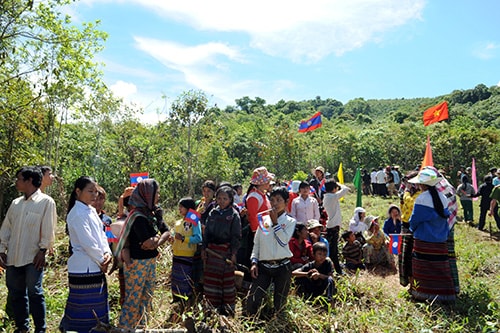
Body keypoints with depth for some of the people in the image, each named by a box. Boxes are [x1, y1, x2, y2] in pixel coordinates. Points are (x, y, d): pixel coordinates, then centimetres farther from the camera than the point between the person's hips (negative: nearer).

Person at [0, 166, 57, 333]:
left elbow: (48, 230, -8)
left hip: (33, 257, -6)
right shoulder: (15, 203, 13)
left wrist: (42, 250, -12)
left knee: (34, 293, -1)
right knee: (16, 294, 13)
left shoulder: (46, 202, -5)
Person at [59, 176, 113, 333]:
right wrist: (101, 260, -10)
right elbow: (87, 242, -20)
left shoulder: (92, 211, 11)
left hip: (95, 266, 9)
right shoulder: (77, 213, -16)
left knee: (97, 306, 17)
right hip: (84, 268, -9)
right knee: (84, 309, 1)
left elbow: (101, 234, 12)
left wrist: (107, 253, -4)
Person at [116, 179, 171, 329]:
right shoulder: (138, 216, -21)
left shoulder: (153, 212, 4)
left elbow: (167, 232, 4)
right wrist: (158, 236, -4)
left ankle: (140, 326, 33)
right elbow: (148, 243, -24)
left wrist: (156, 242, -14)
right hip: (137, 263, -8)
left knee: (146, 298, 19)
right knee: (133, 300, 4)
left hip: (150, 262, 8)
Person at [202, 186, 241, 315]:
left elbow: (236, 236, -7)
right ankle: (213, 307, 25)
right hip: (211, 250, 5)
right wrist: (204, 248, 7)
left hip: (226, 250, -5)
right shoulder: (213, 213, 7)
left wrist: (233, 253, -12)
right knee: (210, 278, 10)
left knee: (227, 279, 4)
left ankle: (228, 309, 17)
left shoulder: (234, 215, -6)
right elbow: (207, 232, 12)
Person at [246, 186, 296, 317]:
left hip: (283, 266, -2)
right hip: (263, 266, 2)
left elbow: (284, 241, -14)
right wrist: (254, 262, 1)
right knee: (252, 299, -8)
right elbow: (257, 243, 11)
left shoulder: (290, 221, 2)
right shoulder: (264, 219, 9)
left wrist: (275, 222, -13)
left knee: (279, 303, 7)